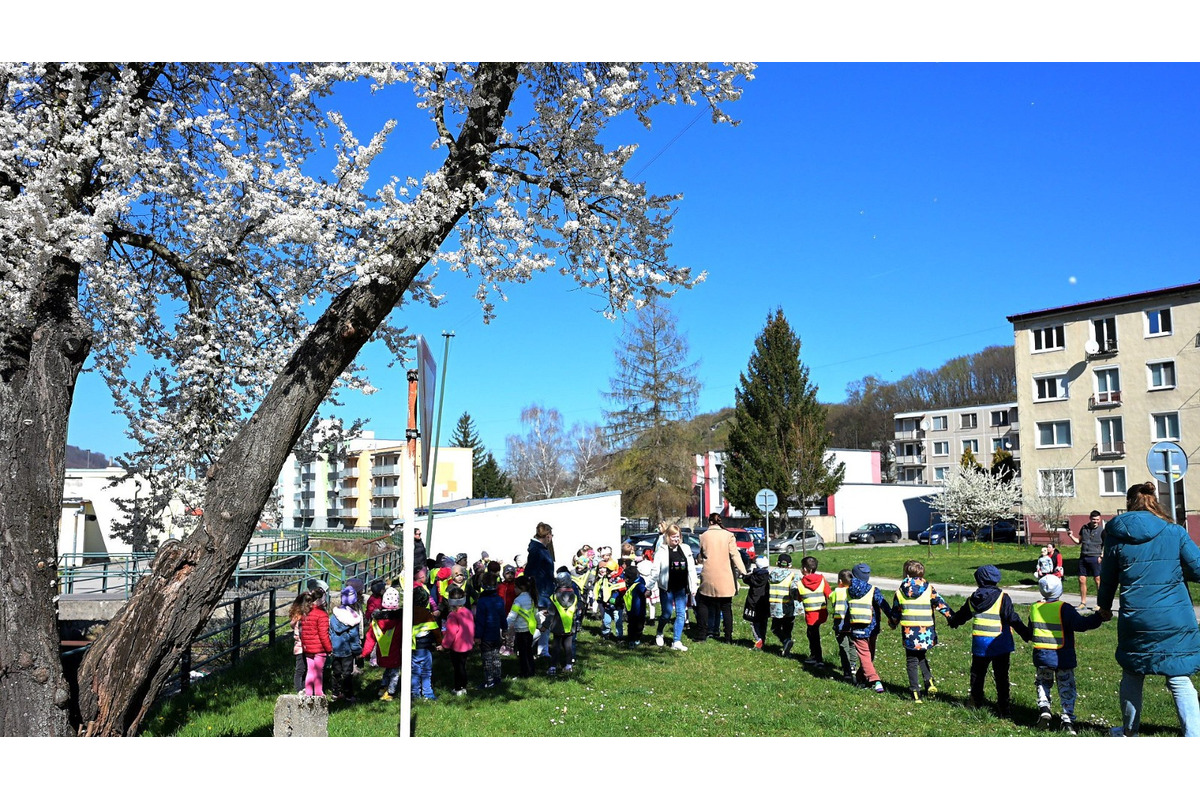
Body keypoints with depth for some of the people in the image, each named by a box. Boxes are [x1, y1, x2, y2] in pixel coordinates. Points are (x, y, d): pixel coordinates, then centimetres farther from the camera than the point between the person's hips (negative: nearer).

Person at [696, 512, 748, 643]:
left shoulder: (704, 536, 1)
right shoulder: (728, 535, -3)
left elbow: (701, 557, 8)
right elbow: (735, 555, -8)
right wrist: (742, 571, -8)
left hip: (708, 577, 1)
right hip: (725, 578, 0)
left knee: (703, 604, 14)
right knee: (726, 607, 6)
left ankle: (703, 634, 12)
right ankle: (728, 637, 6)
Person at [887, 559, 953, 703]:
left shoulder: (900, 591, 5)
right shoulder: (929, 589, -1)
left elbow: (895, 612, 14)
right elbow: (941, 604, -3)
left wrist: (893, 624, 32)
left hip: (909, 632, -1)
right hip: (926, 631, 1)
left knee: (912, 661, 8)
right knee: (922, 657, 22)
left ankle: (915, 692, 3)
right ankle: (929, 682, 4)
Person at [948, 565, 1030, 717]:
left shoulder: (973, 599, 3)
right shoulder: (1002, 597, -12)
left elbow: (961, 615, 19)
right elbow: (1013, 619, -18)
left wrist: (953, 622, 39)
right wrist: (1027, 634, -12)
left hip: (979, 643, 3)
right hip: (1000, 644, -3)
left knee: (977, 674, 17)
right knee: (1001, 676, 4)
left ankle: (975, 702, 26)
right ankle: (1003, 707, 6)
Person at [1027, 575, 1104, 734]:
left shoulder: (1034, 608, 3)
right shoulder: (1063, 609, -13)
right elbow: (1080, 624, -21)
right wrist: (1099, 617, -16)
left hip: (1041, 655, 3)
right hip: (1062, 656, -3)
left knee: (1043, 683, 20)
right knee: (1066, 688, 8)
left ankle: (1044, 709, 1)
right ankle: (1067, 720, 5)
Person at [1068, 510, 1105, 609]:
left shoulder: (1101, 530, -1)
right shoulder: (1084, 528, 11)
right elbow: (1079, 541, 20)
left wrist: (1102, 556, -9)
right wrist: (1071, 536, 3)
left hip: (1095, 558, -4)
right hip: (1083, 557, 4)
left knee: (1098, 580, -1)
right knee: (1082, 580, 4)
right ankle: (1083, 603, 13)